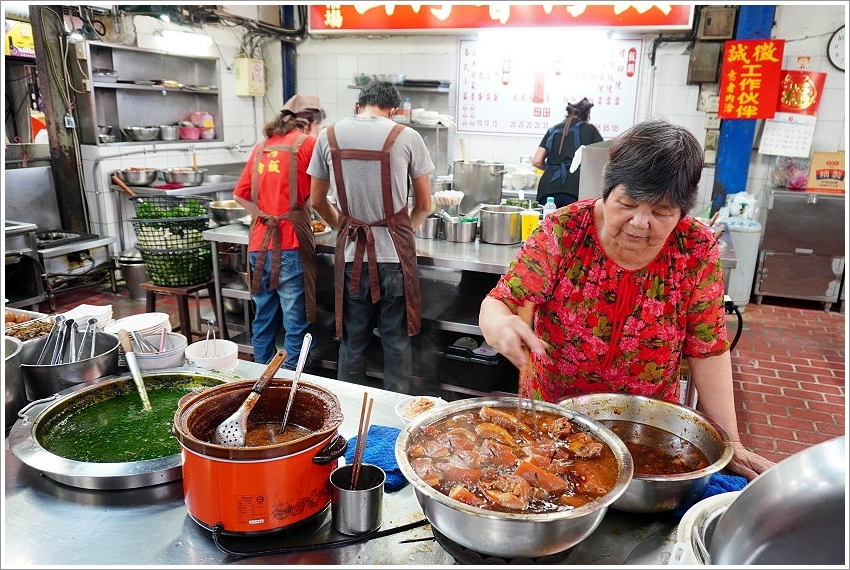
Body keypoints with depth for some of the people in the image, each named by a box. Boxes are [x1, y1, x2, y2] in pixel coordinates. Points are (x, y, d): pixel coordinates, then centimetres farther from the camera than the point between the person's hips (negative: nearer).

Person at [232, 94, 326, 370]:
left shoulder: (262, 146, 16)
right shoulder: (307, 143, -2)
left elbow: (240, 195, 15)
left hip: (258, 246, 7)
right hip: (289, 246, -7)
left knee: (263, 321, 16)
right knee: (296, 326, 1)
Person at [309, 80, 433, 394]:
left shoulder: (328, 136, 2)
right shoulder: (406, 137, -5)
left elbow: (317, 201, 10)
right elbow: (424, 205, 2)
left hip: (351, 254, 2)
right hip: (395, 254, -2)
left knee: (351, 343, 15)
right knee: (397, 343, 11)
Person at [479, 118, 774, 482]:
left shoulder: (696, 250, -15)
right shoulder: (563, 231, -18)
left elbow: (708, 349, -10)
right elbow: (500, 302, -20)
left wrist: (731, 444, -11)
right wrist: (498, 324, -44)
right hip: (550, 415, 0)